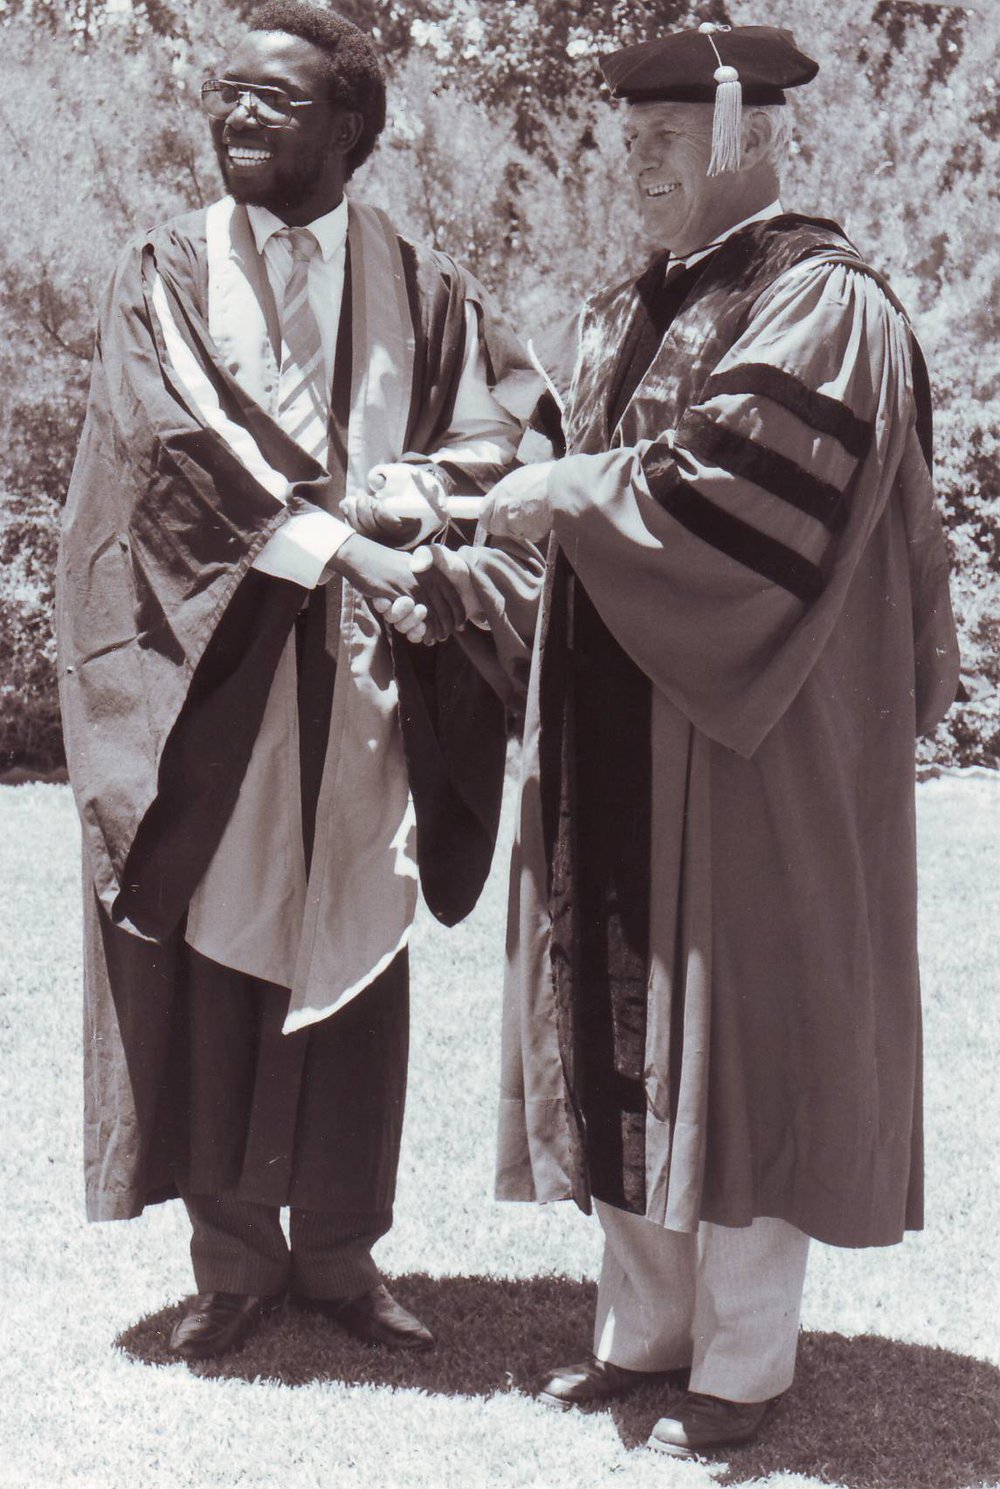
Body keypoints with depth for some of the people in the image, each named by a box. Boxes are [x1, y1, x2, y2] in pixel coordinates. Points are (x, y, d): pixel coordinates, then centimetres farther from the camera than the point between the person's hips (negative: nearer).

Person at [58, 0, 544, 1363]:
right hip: (214, 674, -1)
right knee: (217, 957, 1)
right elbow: (179, 449, -10)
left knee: (355, 962, 5)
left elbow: (506, 427, 1)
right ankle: (233, 1257, 14)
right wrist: (340, 548, -21)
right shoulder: (166, 277, 4)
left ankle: (340, 1250, 17)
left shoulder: (421, 291, 10)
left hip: (363, 686, 1)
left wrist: (409, 491, -19)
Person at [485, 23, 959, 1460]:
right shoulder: (628, 313, 14)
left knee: (742, 1016, -1)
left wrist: (566, 496, -13)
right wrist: (506, 482, 0)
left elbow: (727, 490, -21)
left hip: (755, 733, -8)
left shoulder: (821, 304, -12)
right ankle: (647, 1324, 23)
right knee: (632, 1012, 11)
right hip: (621, 724, 8)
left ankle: (742, 1361, 10)